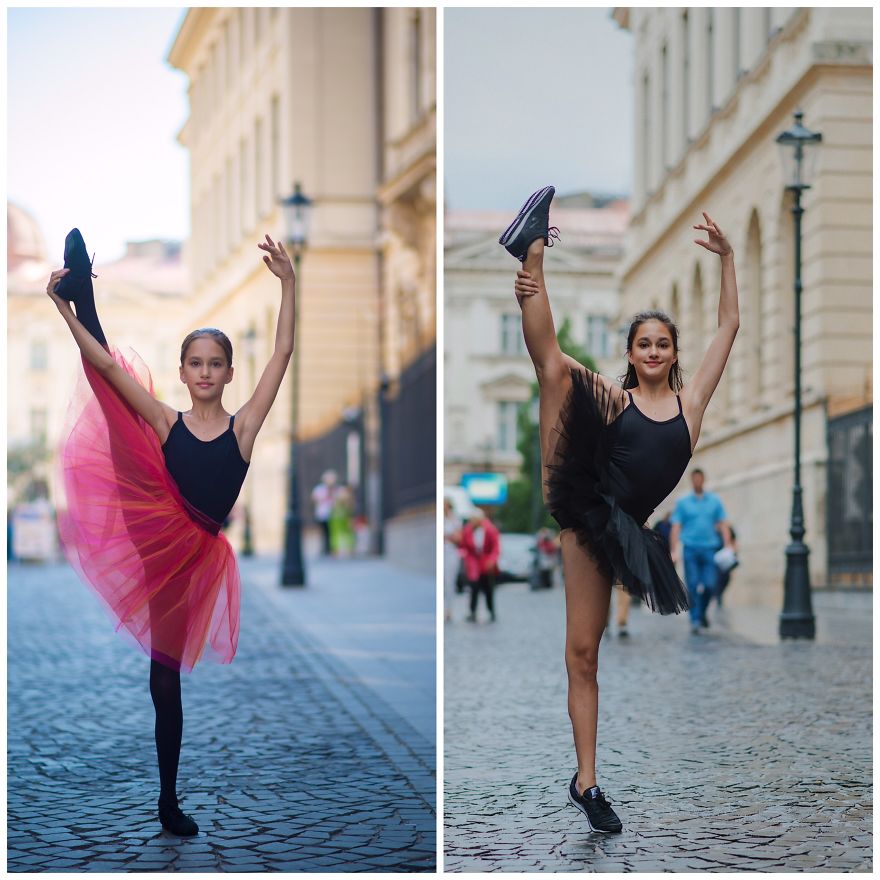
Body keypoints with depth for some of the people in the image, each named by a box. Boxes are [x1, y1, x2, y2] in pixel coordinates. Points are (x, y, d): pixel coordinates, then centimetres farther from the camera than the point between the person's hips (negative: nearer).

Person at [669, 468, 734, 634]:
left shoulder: (715, 501, 12)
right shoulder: (683, 502, 9)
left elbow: (723, 525, 10)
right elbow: (676, 527, 5)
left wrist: (728, 546, -1)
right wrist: (674, 550, -4)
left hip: (709, 549, 1)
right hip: (690, 549, -1)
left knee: (710, 585, -6)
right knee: (692, 587, -6)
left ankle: (702, 612, 19)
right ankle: (695, 620, -1)